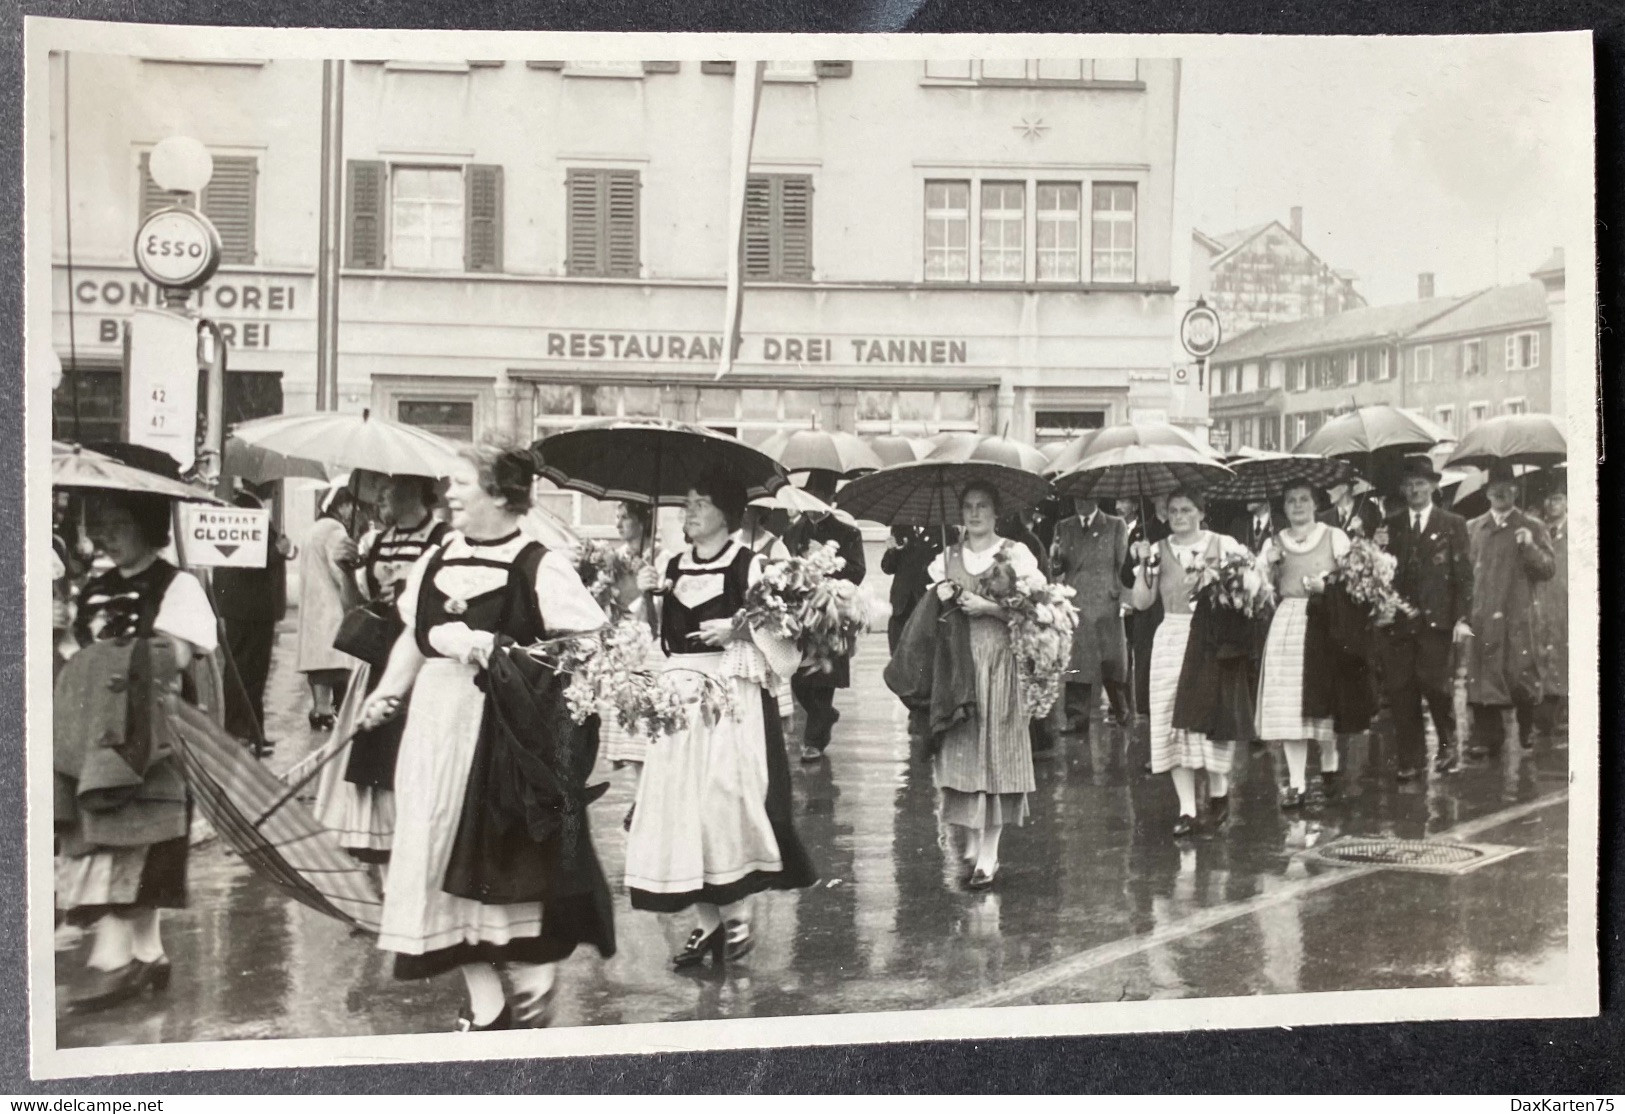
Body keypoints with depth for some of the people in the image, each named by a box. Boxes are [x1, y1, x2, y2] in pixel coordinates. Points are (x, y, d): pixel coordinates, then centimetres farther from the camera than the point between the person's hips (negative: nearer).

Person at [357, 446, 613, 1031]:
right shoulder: (435, 559, 10)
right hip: (440, 725, 6)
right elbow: (413, 636, 18)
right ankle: (484, 1001, 19)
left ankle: (534, 968, 22)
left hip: (510, 727, -6)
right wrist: (388, 690, 4)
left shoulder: (539, 565, -9)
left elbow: (592, 640, -14)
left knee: (513, 848, -1)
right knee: (450, 851, 7)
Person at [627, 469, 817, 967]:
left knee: (726, 794, -8)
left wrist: (737, 629, -19)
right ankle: (705, 920, 12)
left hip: (732, 695, -5)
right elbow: (658, 636, 14)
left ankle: (737, 916, 6)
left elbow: (777, 631, -4)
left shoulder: (748, 564, -2)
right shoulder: (674, 567, 14)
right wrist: (647, 596, -1)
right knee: (680, 801, 3)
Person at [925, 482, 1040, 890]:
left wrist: (987, 606, -14)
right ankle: (969, 841, 12)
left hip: (999, 661, -3)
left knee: (995, 751, -4)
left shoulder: (1015, 554, 3)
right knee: (961, 749, 0)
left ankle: (989, 855, -2)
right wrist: (943, 597, -8)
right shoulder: (947, 558, 14)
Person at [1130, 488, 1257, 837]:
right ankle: (1187, 808, 1)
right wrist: (1145, 565, -9)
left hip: (1214, 641, -2)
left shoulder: (1224, 545, 3)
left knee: (1215, 715, 1)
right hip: (1172, 638, 2)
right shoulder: (1158, 551, 9)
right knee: (1173, 721, -3)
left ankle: (1218, 792, 23)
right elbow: (1141, 602, 3)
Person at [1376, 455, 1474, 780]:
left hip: (1436, 618, -2)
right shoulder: (1390, 526, 13)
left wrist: (1463, 618, -7)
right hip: (1397, 619, 3)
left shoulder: (1453, 524, 7)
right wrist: (1379, 550, -9)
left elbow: (1464, 574, 2)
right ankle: (1410, 759, 9)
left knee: (1433, 682, -9)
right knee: (1399, 690, 0)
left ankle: (1447, 741, 19)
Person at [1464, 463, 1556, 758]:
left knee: (1522, 678, -2)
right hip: (1481, 620, 2)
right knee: (1483, 679, -1)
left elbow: (1549, 570, 2)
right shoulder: (1472, 528, 14)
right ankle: (1487, 742, 5)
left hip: (1518, 620, -2)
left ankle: (1526, 738, 12)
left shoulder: (1532, 527, 8)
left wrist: (1530, 546, -15)